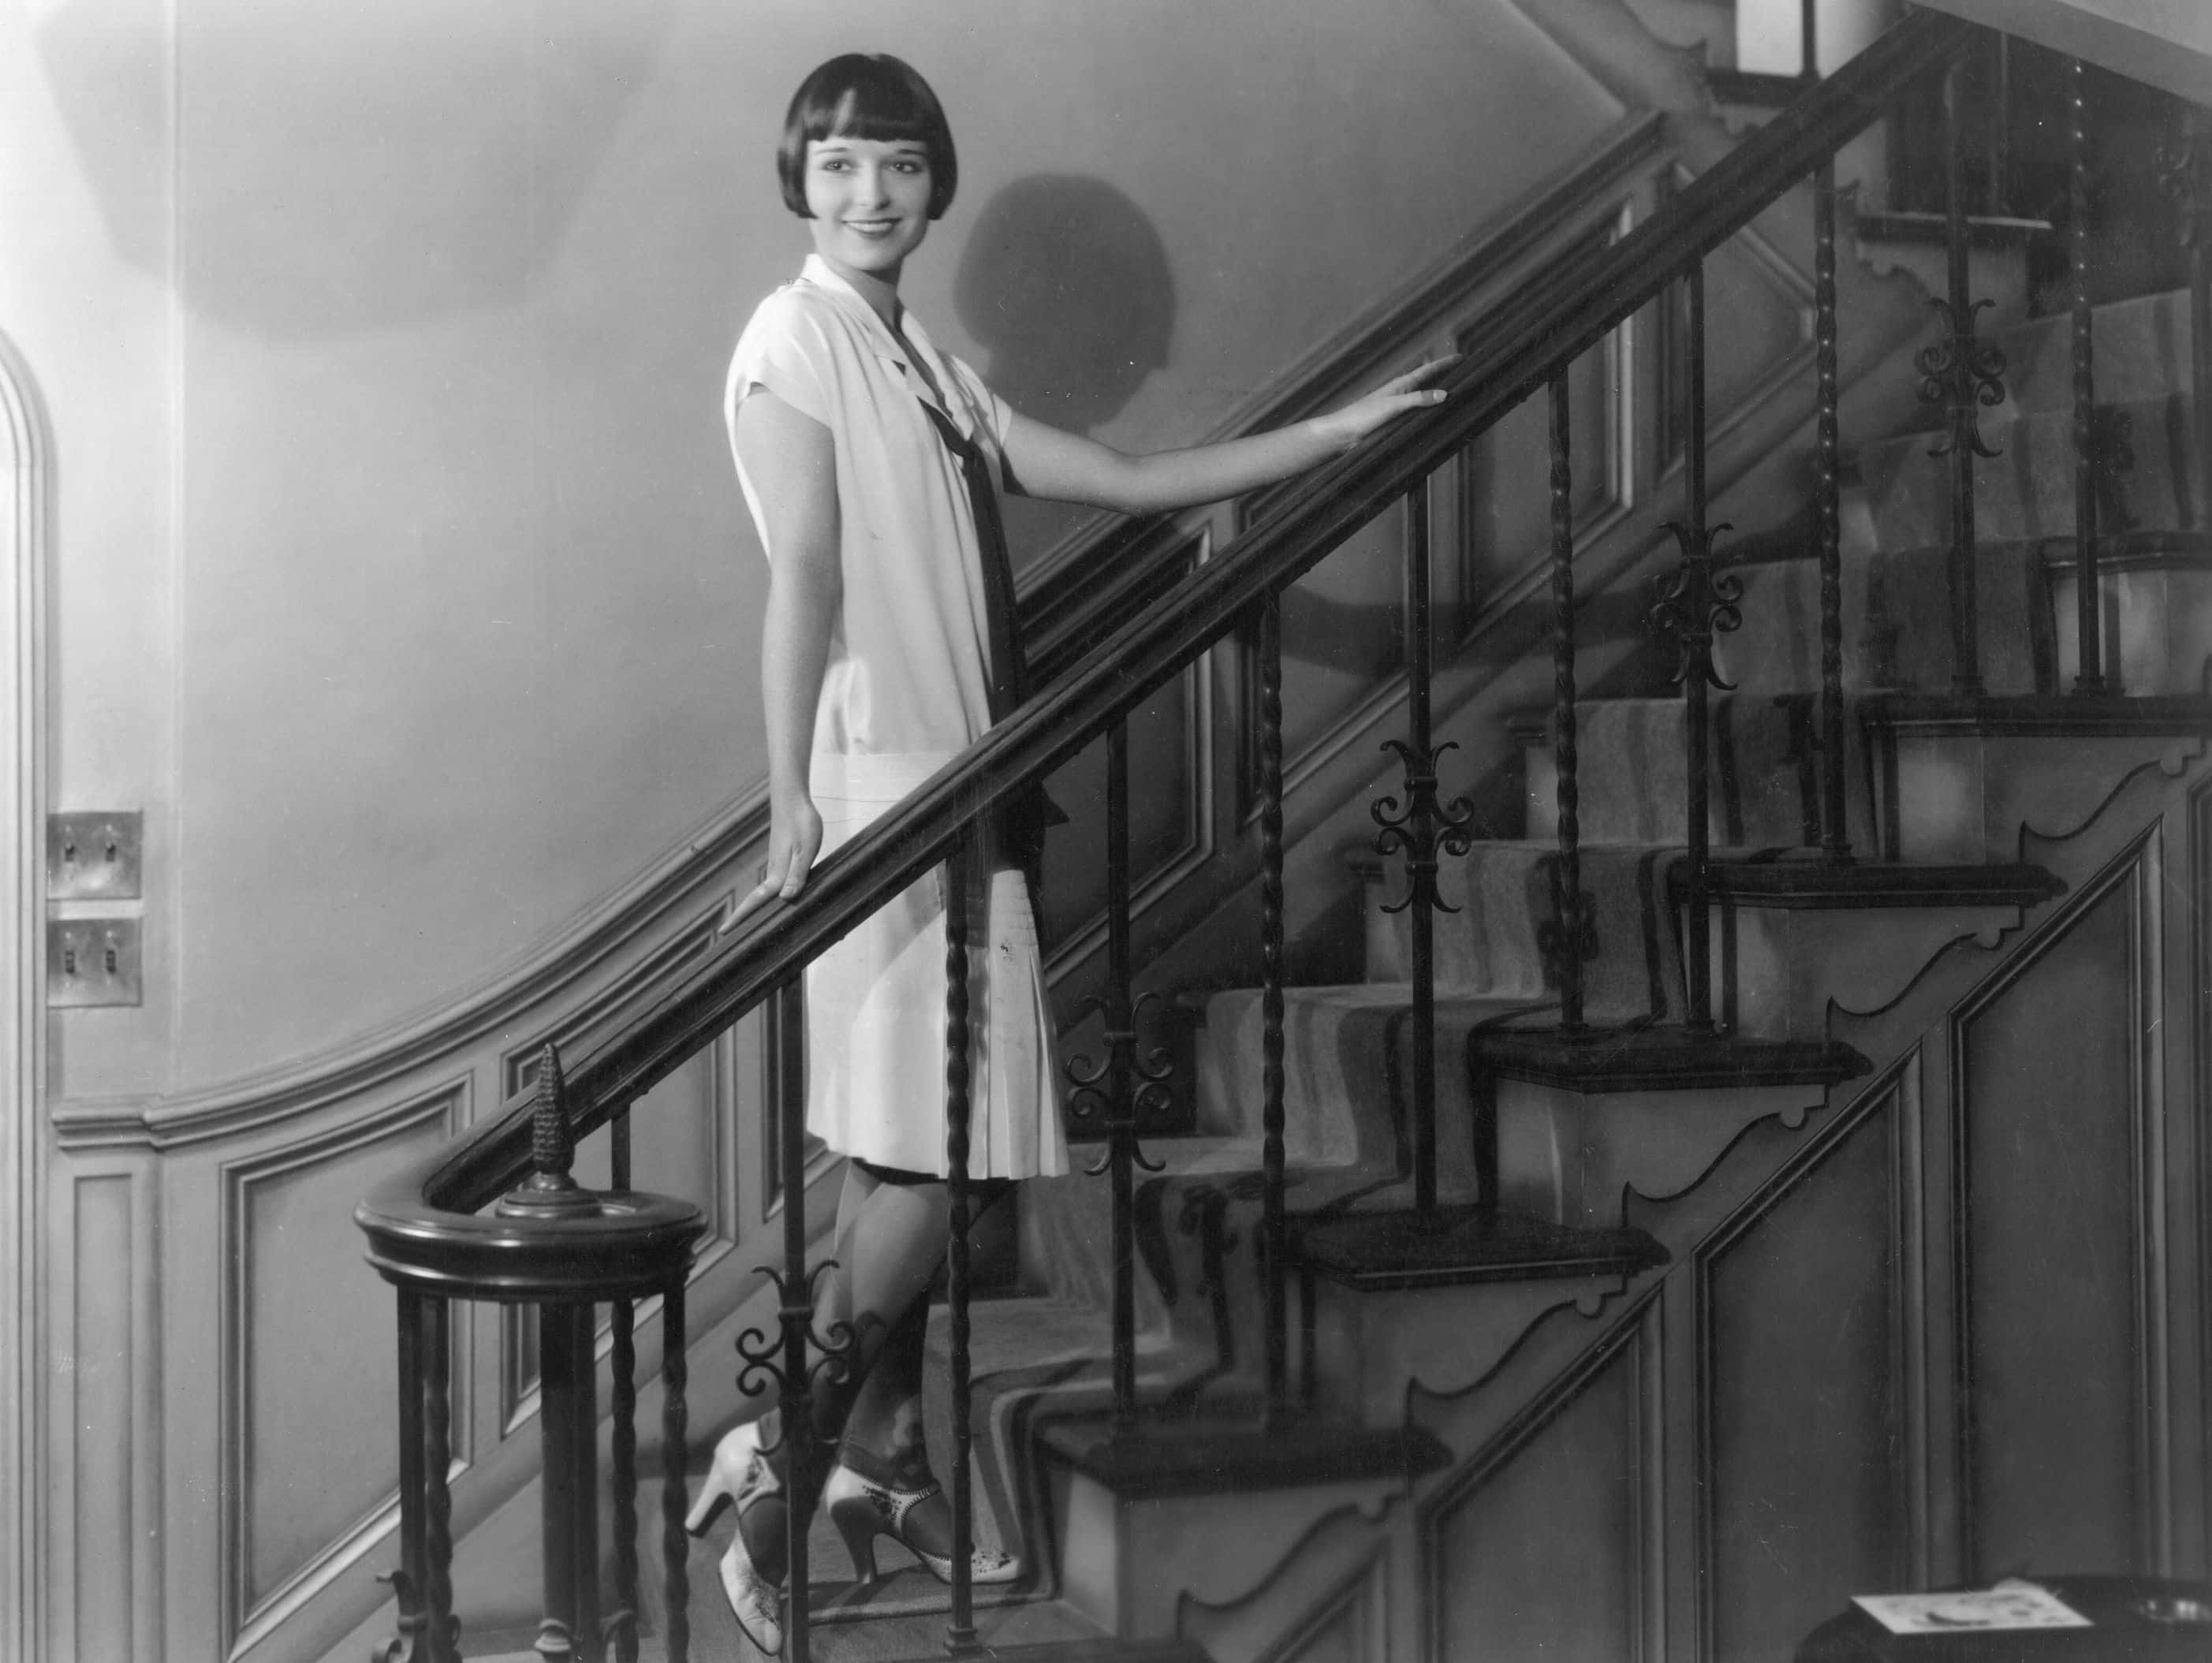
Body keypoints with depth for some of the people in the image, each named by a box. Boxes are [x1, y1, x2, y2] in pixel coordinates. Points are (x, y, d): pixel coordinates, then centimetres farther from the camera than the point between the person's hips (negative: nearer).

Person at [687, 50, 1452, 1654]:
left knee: (918, 1152, 9)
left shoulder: (929, 366, 19)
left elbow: (1125, 481, 19)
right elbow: (803, 574, -17)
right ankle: (777, 1460, 2)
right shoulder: (798, 336, -5)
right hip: (880, 785, -8)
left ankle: (886, 1464, 18)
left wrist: (1338, 430, 18)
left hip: (965, 786, 8)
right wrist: (791, 802, -25)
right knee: (927, 1150, -8)